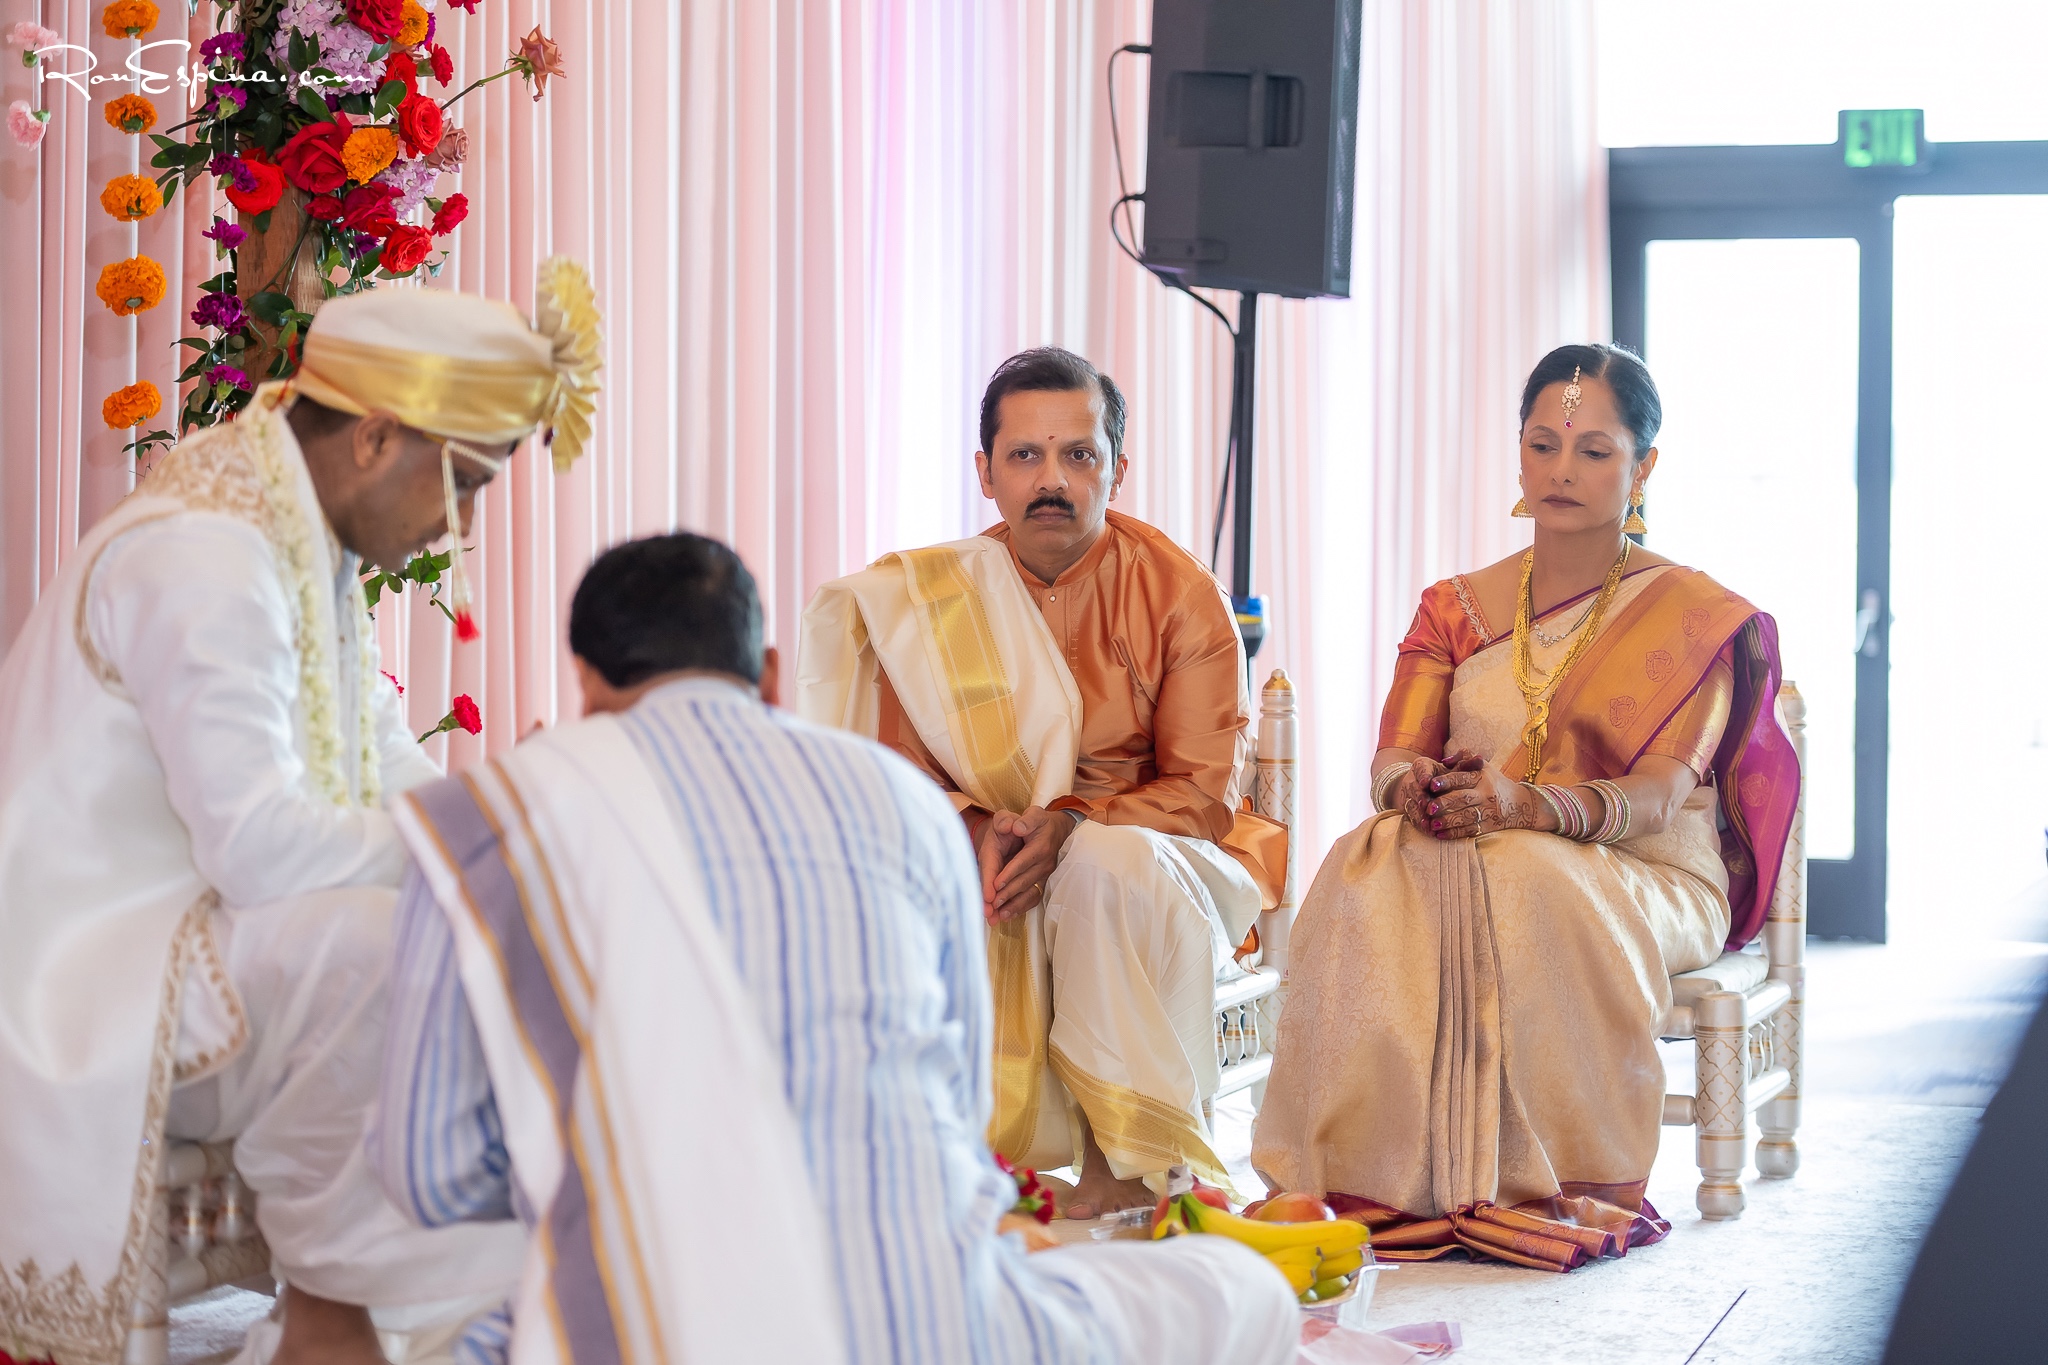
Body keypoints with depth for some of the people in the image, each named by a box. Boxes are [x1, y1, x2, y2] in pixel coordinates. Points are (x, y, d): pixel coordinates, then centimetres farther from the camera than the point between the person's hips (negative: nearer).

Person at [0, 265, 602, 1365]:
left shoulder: (311, 551, 11)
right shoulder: (200, 560, -22)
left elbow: (392, 776, 16)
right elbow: (259, 846, -28)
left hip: (190, 938, 10)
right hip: (88, 984, -10)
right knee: (378, 945, -33)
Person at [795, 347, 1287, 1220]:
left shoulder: (1178, 593, -6)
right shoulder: (935, 593, 0)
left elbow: (1204, 794, -9)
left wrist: (1069, 827, -26)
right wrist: (976, 829, -22)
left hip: (1146, 856, -2)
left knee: (1114, 865, -37)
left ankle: (1131, 1160, -25)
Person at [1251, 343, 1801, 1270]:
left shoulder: (1695, 616, 2)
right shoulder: (1457, 608, 16)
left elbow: (1656, 795, -13)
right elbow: (1393, 758, 3)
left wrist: (1524, 802, -33)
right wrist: (1413, 788, -24)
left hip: (1645, 880, -3)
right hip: (1455, 859, 3)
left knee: (1525, 879, -38)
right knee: (1367, 871, -32)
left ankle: (1538, 1189, -31)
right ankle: (1376, 1175, -34)